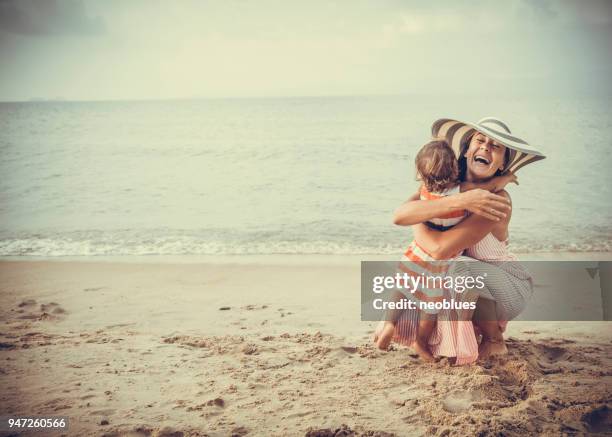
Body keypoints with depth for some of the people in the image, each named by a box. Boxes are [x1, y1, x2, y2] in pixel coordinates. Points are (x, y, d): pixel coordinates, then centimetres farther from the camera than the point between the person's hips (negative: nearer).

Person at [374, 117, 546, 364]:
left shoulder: (497, 201, -27)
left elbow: (440, 249, -35)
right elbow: (399, 216, -27)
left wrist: (415, 222, -16)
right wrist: (458, 201, -37)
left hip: (511, 287, -6)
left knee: (460, 268, -33)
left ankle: (494, 340, -8)